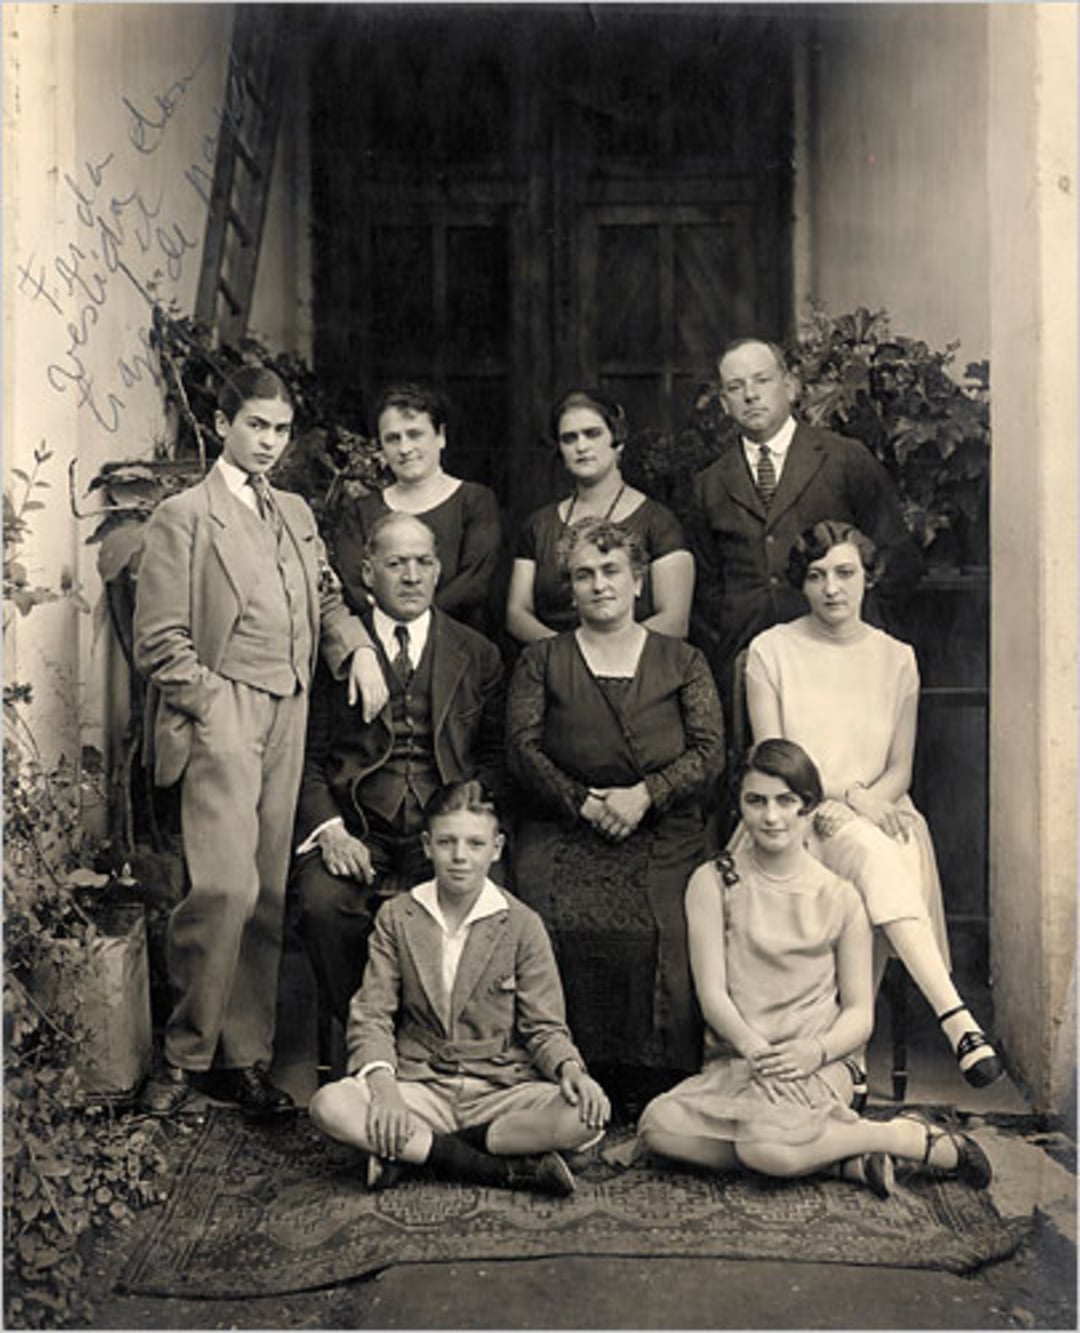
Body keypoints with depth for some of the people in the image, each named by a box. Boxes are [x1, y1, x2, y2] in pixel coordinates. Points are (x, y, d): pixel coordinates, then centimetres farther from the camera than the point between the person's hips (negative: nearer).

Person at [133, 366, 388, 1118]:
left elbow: (326, 598, 23)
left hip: (288, 715, 6)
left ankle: (246, 1057, 17)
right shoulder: (183, 517, 0)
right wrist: (213, 707, -12)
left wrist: (358, 648, 4)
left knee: (268, 894, 6)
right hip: (221, 713, -6)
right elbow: (159, 642, -4)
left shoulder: (296, 514, 19)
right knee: (227, 886, -16)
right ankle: (184, 1056, 2)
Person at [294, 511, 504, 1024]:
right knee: (324, 905, -29)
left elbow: (495, 756, 14)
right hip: (356, 830, 0)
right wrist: (329, 828, -11)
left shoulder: (478, 655, 15)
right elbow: (308, 756, 6)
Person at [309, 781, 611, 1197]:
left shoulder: (521, 924, 1)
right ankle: (506, 1169, -24)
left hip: (501, 1089, 0)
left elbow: (544, 1026, 2)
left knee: (591, 1112, -29)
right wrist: (382, 1083, -19)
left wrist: (569, 1066, -21)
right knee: (329, 1104, -29)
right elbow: (370, 1017, 1)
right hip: (420, 1088, 1)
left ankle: (416, 1149, -19)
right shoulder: (396, 917, 4)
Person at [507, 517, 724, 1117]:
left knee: (659, 933, -27)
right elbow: (523, 747, 5)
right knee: (563, 928, -28)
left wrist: (645, 795, -11)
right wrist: (585, 803, -9)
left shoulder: (682, 661, 16)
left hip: (664, 836, 0)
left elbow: (709, 750, 5)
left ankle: (652, 1088, -11)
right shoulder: (542, 660, 16)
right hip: (563, 833, 0)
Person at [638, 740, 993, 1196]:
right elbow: (712, 993, -3)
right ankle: (838, 1158, -17)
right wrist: (757, 1052, -20)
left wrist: (815, 1051, -14)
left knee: (768, 1145, -34)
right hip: (733, 1062, 2)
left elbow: (860, 1012, 6)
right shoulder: (713, 882, 4)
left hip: (816, 1067, -2)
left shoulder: (839, 898, 6)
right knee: (659, 1126, -29)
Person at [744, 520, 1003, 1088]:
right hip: (803, 819, -3)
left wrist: (867, 800, -11)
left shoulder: (896, 658, 12)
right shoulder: (771, 651, 3)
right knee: (874, 855, -34)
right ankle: (956, 1018, -41)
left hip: (877, 814, 3)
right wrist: (847, 797, -14)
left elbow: (901, 768, 10)